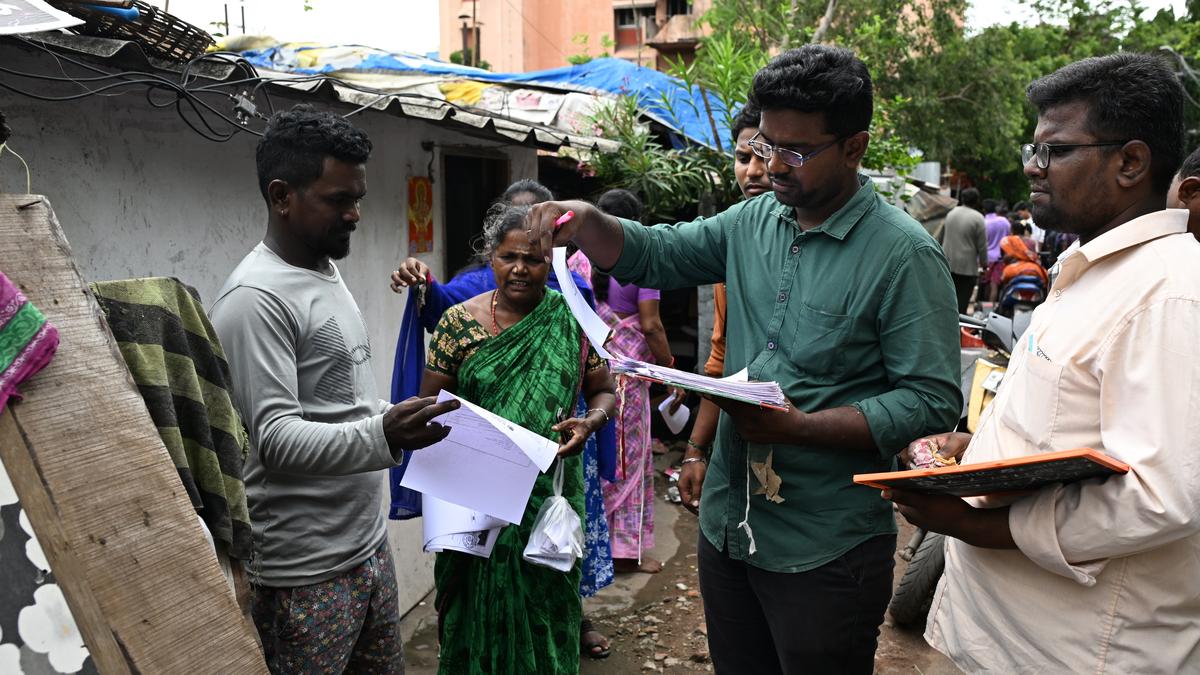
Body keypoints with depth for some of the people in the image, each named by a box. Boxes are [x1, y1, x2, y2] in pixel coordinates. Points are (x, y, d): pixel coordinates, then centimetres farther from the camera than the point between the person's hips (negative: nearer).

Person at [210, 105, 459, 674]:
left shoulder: (327, 274, 13)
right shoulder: (256, 297, -18)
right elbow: (275, 438, -24)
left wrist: (399, 419, 16)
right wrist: (382, 437, -37)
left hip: (368, 543, 9)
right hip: (307, 571, -9)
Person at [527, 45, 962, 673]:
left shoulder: (904, 255, -15)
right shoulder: (752, 221, 4)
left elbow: (933, 400, -17)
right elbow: (652, 255, 9)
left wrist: (801, 428, -26)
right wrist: (587, 221, -11)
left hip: (825, 549, -5)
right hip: (725, 522, 6)